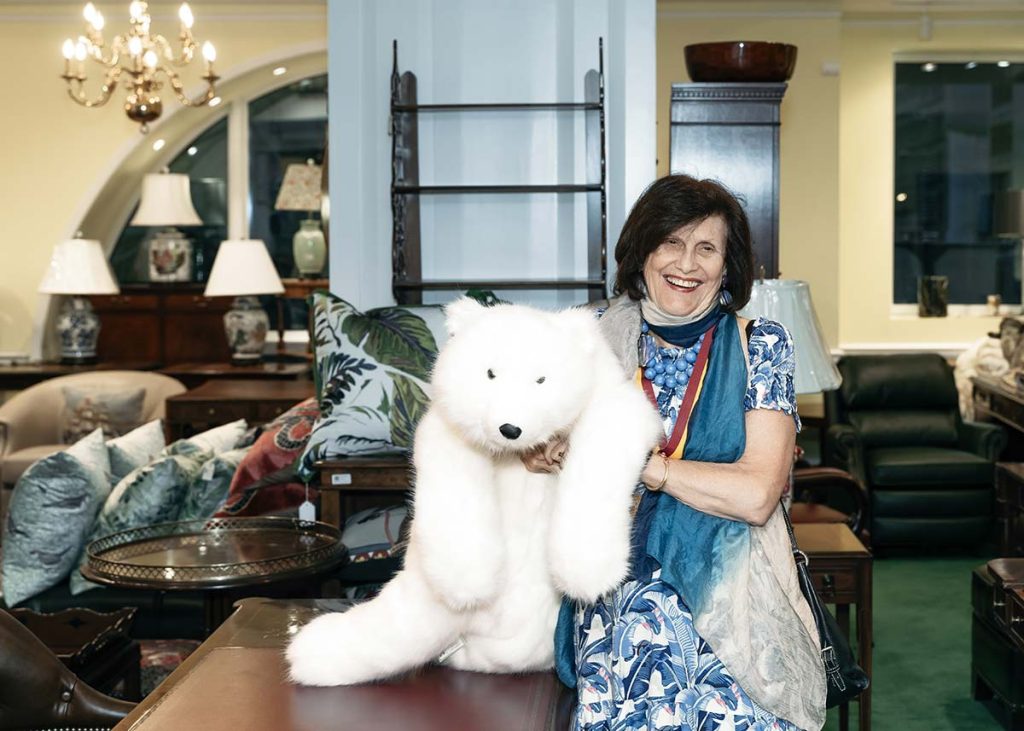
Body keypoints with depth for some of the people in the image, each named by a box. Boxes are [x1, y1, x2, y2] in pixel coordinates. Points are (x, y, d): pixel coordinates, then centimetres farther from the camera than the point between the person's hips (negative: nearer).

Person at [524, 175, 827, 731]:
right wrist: (542, 453, -9)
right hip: (621, 576, 1)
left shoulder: (758, 346, 3)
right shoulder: (604, 341, 8)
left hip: (730, 578, -1)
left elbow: (756, 494, -9)